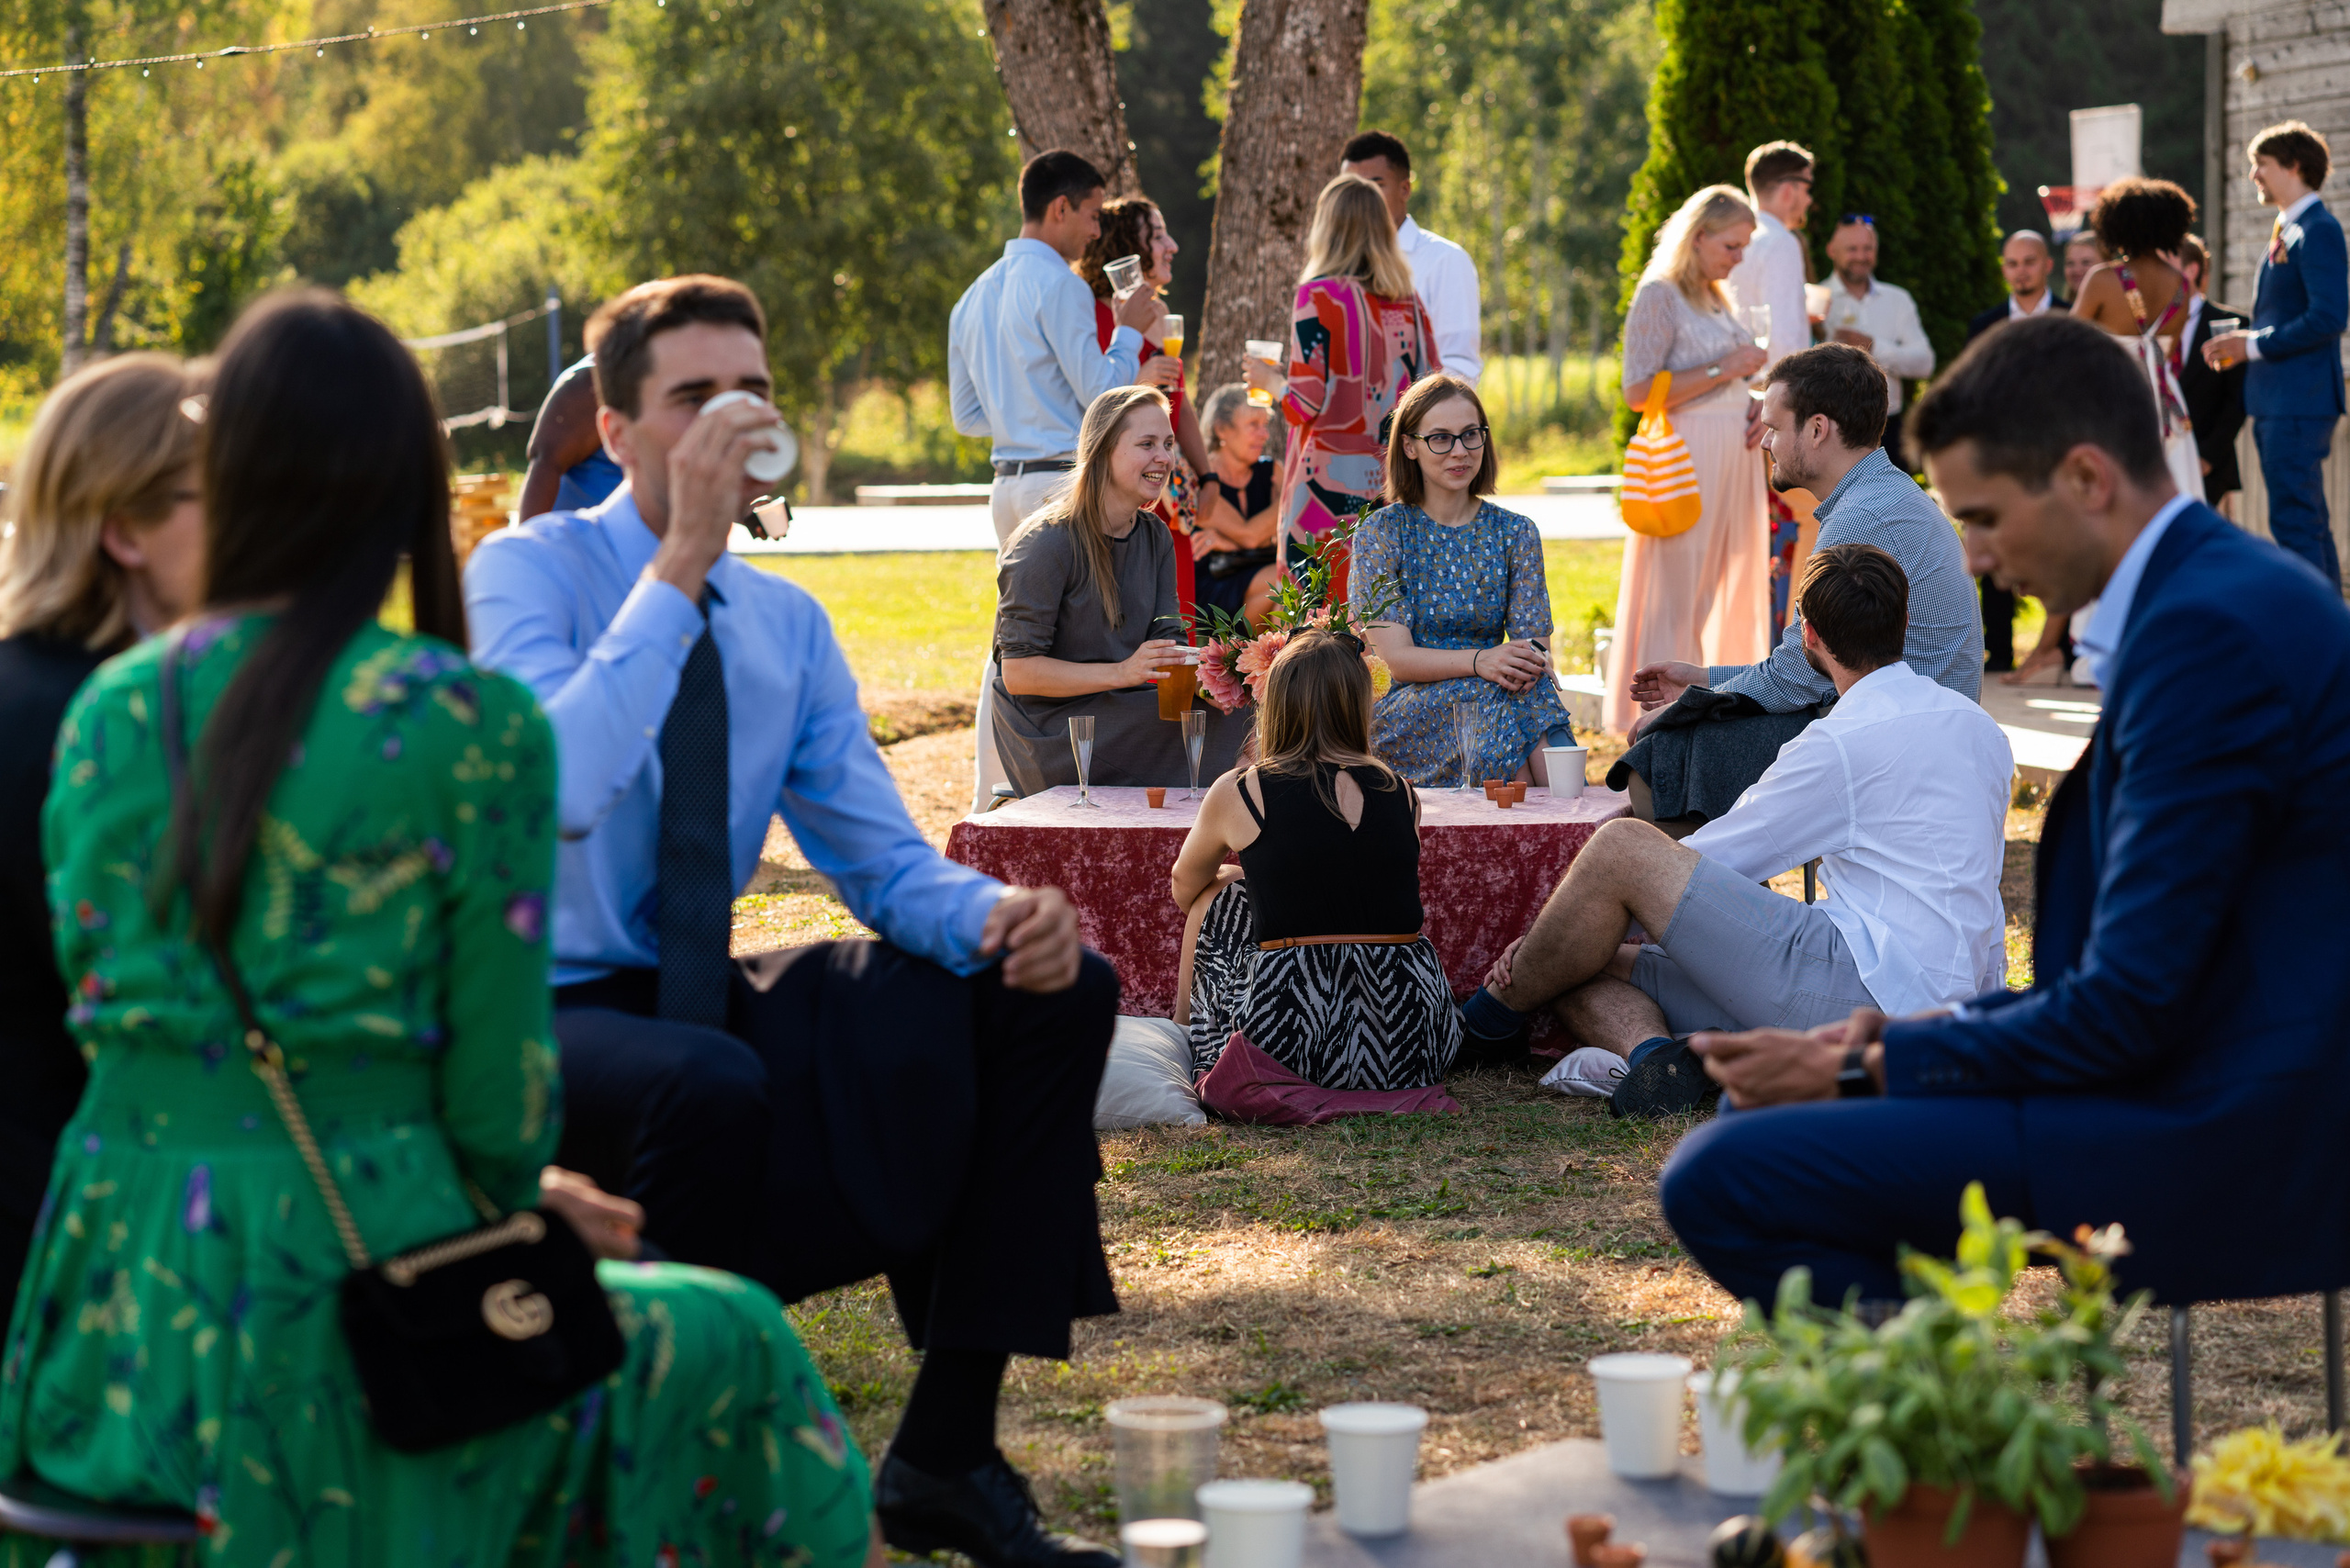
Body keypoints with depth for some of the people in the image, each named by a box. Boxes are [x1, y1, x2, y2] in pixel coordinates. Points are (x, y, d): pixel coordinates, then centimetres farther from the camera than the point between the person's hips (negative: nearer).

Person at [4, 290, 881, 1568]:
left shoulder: (111, 712, 6)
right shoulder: (475, 728, -9)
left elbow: (109, 1009, 13)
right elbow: (497, 1083, -9)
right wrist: (510, 1201, 17)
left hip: (123, 1316, 6)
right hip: (341, 1293, -6)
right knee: (728, 1348, 19)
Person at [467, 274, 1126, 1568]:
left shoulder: (786, 626, 9)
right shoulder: (527, 571, -9)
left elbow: (882, 862, 7)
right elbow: (559, 789, -29)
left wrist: (998, 914, -16)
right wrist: (682, 565, -25)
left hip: (698, 997, 7)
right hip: (536, 1012, -7)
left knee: (1057, 993, -8)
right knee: (707, 1085, -41)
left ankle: (946, 1455, -5)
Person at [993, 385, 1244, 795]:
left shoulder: (1156, 538, 10)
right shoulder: (1047, 543, -14)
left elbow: (1167, 646, 4)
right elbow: (1019, 673, -16)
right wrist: (1121, 673, -26)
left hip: (1122, 710, 7)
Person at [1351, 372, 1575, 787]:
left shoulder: (1515, 533, 11)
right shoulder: (1381, 532, 1)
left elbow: (1534, 642, 4)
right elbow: (1396, 657, -9)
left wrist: (1531, 661, -24)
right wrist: (1479, 662, -28)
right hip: (1408, 714, -2)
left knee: (1529, 685, -33)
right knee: (1498, 695, -34)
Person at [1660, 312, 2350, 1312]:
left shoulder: (2207, 629, -18)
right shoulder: (2226, 591, 14)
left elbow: (2126, 1006, -20)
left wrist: (1863, 1070, -9)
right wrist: (1912, 1034, 8)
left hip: (2219, 1144, -11)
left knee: (1721, 1179, -18)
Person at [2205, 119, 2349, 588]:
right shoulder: (2285, 231, 18)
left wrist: (2253, 345, -17)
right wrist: (2241, 344, 8)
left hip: (2298, 401, -10)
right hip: (2276, 402, 10)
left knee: (2294, 522, -12)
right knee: (2308, 522, 14)